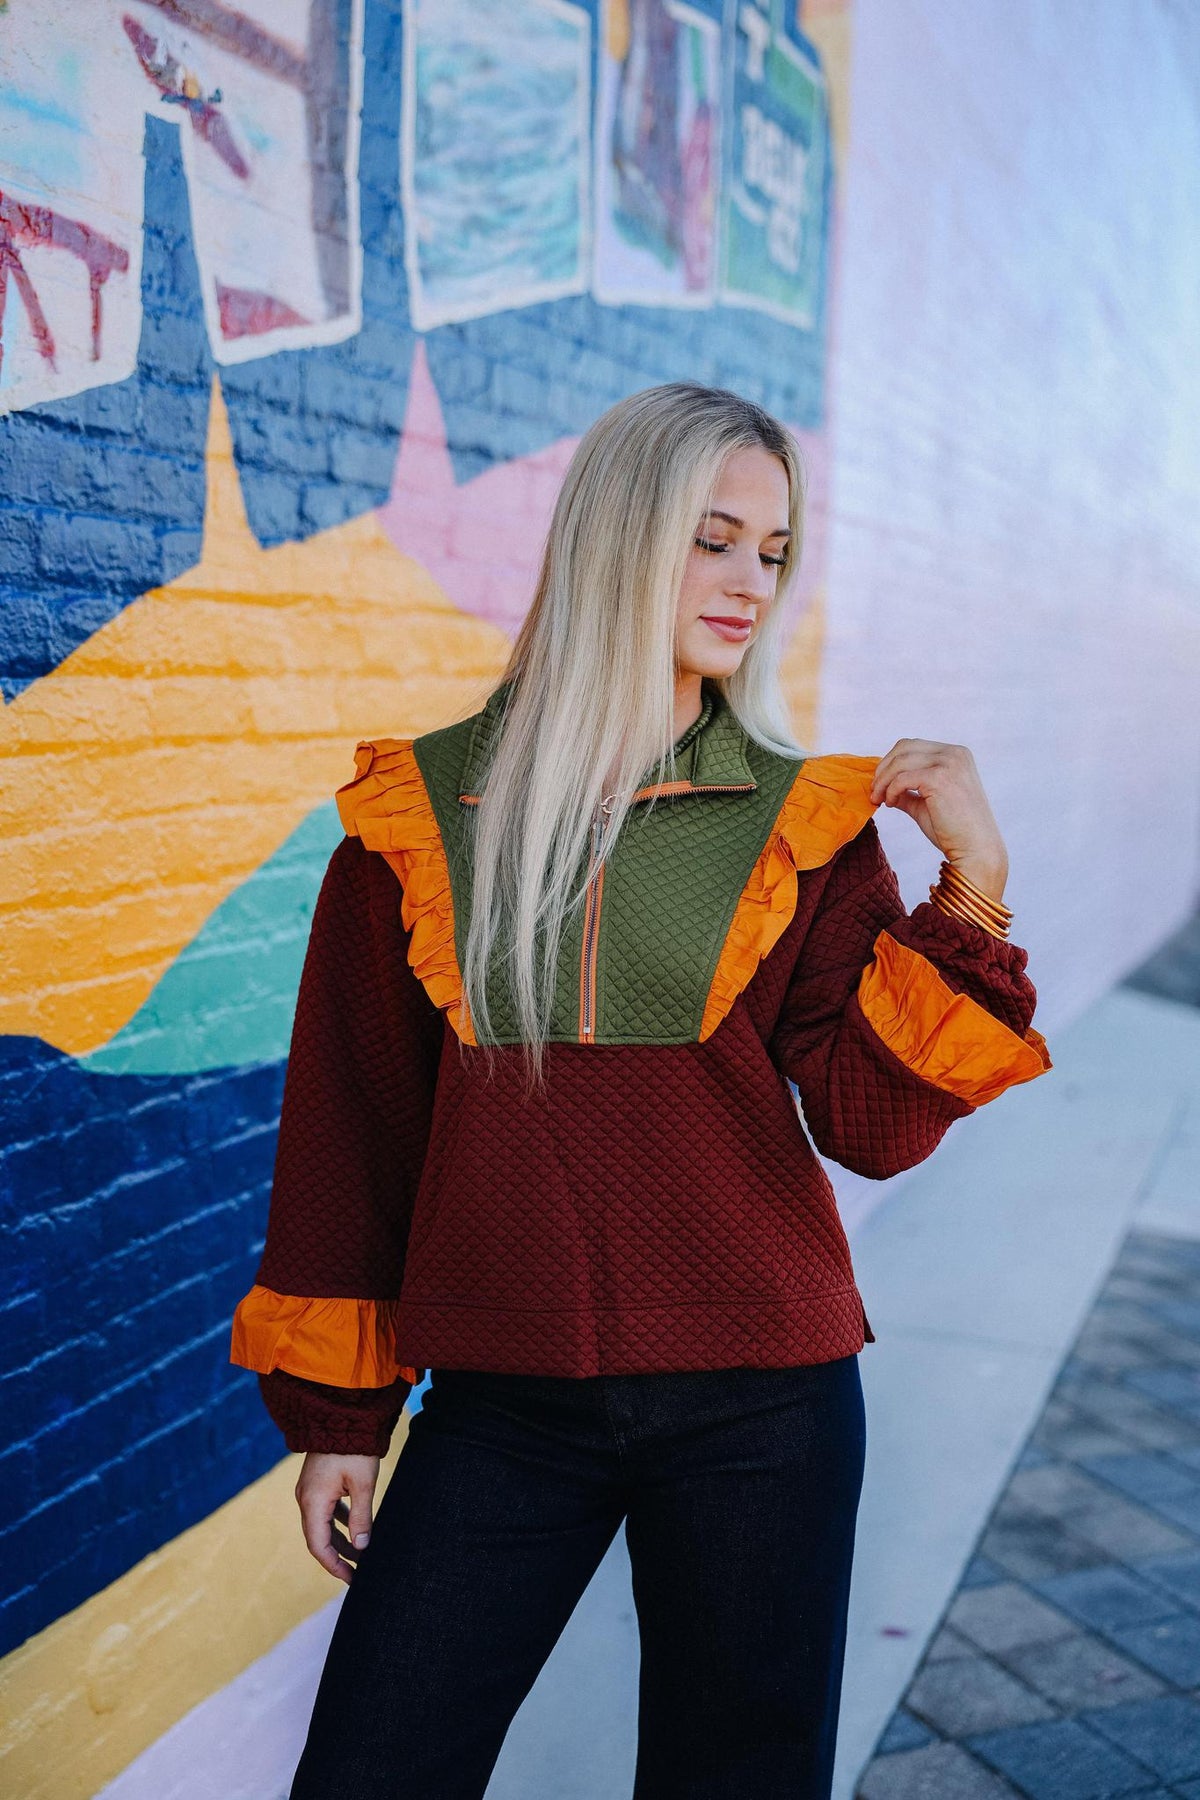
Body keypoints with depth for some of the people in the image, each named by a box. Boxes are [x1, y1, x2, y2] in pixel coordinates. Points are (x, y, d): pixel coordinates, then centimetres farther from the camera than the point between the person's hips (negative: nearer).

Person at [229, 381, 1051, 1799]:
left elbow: (873, 1127, -6)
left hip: (755, 1412, 1)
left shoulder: (805, 821, 0)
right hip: (502, 1407, 0)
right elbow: (351, 1122, 3)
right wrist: (334, 1406, 6)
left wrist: (969, 887, -14)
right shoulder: (419, 810, -2)